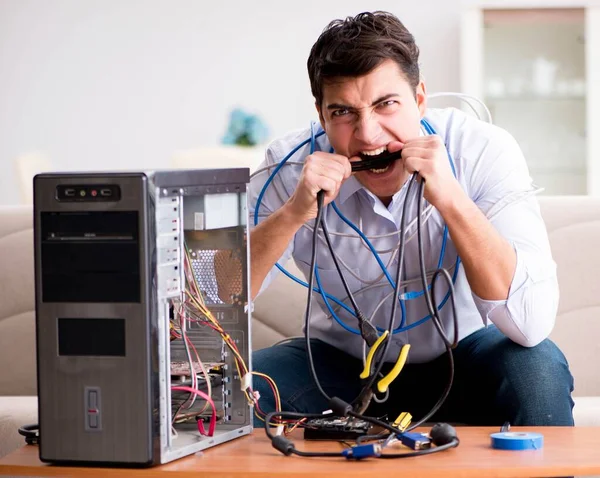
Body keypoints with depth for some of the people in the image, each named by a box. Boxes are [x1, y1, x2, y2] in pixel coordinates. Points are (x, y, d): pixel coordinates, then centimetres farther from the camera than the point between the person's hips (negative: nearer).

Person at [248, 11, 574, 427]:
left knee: (538, 370, -31)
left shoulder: (483, 151, -22)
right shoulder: (292, 166, -17)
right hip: (343, 366, 1)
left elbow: (532, 324, -31)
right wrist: (292, 213, -35)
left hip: (462, 359, -1)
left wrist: (449, 197, -38)